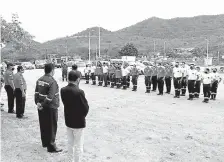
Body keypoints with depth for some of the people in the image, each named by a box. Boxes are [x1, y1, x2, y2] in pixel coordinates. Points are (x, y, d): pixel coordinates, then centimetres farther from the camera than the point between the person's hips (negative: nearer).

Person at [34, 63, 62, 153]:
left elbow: (36, 92, 4)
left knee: (43, 125, 19)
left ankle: (45, 142, 35)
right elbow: (50, 97, -24)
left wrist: (38, 102, 0)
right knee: (51, 127, 3)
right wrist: (43, 105, -16)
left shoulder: (39, 80, 5)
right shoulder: (52, 81, -19)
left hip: (41, 107, 8)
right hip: (51, 107, -8)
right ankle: (51, 146, 11)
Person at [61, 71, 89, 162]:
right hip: (78, 122, -7)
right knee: (78, 146, 8)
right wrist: (83, 115, 0)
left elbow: (65, 103, 2)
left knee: (70, 143, 23)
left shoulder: (63, 90, -6)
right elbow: (86, 107, -19)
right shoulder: (79, 92, -25)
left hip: (68, 121, 7)